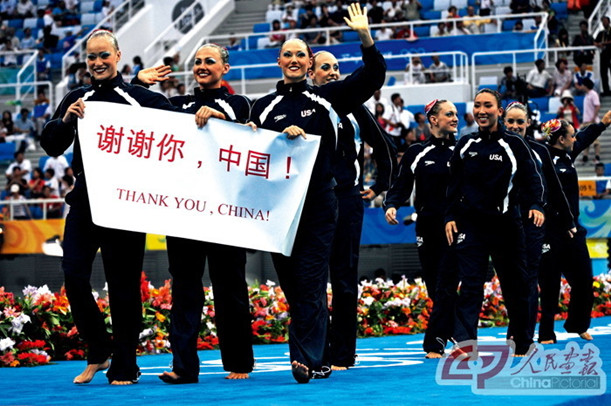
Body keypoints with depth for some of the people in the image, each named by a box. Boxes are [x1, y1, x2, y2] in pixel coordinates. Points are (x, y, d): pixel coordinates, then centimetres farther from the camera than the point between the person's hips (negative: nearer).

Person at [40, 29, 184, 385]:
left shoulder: (142, 99, 2)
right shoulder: (76, 101, 12)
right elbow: (52, 147, 7)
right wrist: (65, 120, -11)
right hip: (85, 202, 3)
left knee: (124, 285, 1)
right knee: (74, 276, -9)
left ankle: (124, 368, 11)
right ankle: (98, 352, 11)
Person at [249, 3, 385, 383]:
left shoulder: (327, 98, 8)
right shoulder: (264, 107, 12)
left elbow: (373, 76, 3)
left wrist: (365, 36, -11)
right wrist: (282, 137, -11)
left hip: (319, 205, -2)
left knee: (310, 284, -11)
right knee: (293, 286, 4)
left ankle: (305, 358, -17)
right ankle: (319, 359, 14)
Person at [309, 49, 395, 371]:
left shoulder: (352, 108, 9)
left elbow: (385, 148, 17)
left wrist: (379, 187, 15)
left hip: (346, 200, 1)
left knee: (344, 276, 1)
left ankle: (342, 353, 5)